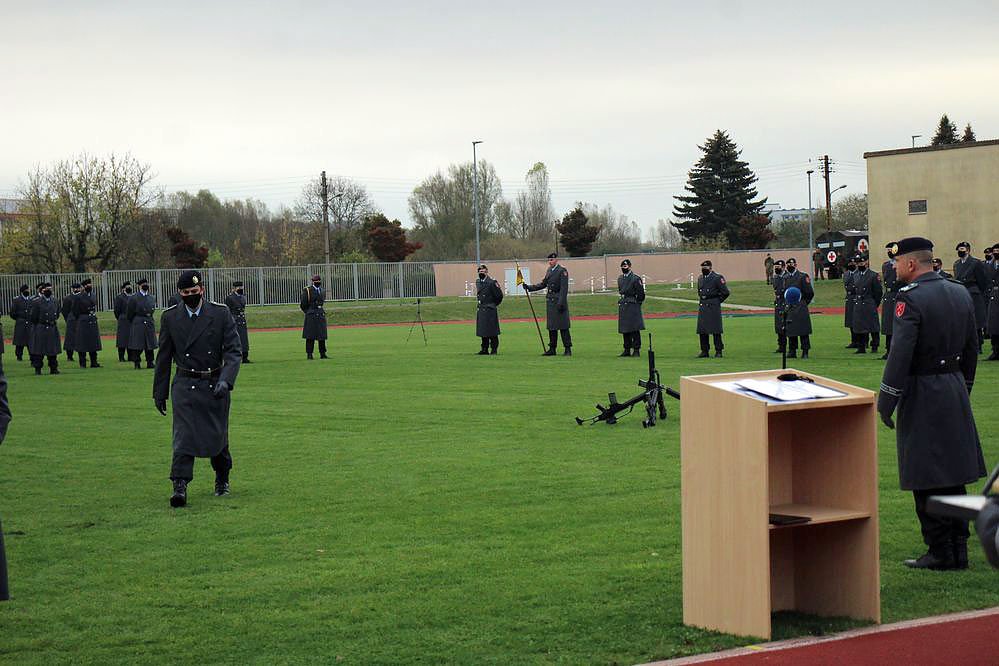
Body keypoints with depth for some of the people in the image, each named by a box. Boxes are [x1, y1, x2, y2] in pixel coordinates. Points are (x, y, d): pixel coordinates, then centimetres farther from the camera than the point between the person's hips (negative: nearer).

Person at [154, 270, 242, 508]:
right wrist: (159, 392, 9)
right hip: (185, 385, 0)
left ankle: (222, 479, 34)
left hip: (215, 385, 0)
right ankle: (179, 487, -15)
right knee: (183, 437, -13)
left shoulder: (221, 314, -4)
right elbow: (163, 357, 8)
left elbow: (234, 351, -8)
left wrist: (225, 381, -23)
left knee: (217, 437, 10)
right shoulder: (170, 317, 1)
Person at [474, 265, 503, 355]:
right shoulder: (478, 282, 10)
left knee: (492, 331, -3)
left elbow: (499, 296, -8)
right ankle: (485, 348, 18)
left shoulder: (491, 283, -13)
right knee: (482, 331, 11)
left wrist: (493, 304, 3)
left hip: (490, 310, -7)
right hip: (480, 310, 7)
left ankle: (494, 349, 3)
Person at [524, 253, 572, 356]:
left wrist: (561, 303, -20)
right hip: (550, 301, 8)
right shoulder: (549, 270, 14)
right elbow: (543, 284, 21)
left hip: (559, 301, -8)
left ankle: (568, 349, -3)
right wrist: (529, 287, 13)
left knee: (563, 326, -6)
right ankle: (552, 349, 16)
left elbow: (564, 288, -14)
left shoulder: (562, 271, -9)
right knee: (551, 326, 10)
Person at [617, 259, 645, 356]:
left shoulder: (635, 279, -9)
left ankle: (637, 350, -3)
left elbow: (641, 294, -6)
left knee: (635, 329, -6)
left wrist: (635, 303, -1)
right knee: (624, 329, 8)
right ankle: (627, 350, 15)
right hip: (622, 306, 7)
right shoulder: (620, 279, 12)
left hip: (633, 305, -7)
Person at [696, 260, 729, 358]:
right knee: (702, 331, 5)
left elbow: (725, 292, -6)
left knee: (716, 331, -4)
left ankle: (718, 351, 2)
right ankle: (704, 351, 13)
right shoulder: (700, 279, 13)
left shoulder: (717, 278, -8)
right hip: (702, 308, 6)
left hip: (713, 308, -6)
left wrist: (718, 301, -2)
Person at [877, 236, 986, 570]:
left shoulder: (910, 298, -16)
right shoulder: (961, 294, 9)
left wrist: (885, 402, -15)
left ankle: (941, 552, 2)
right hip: (955, 391, 8)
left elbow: (900, 353, -20)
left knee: (927, 480, -1)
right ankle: (958, 549, 16)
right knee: (953, 476, 13)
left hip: (922, 393, -8)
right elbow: (971, 348, 15)